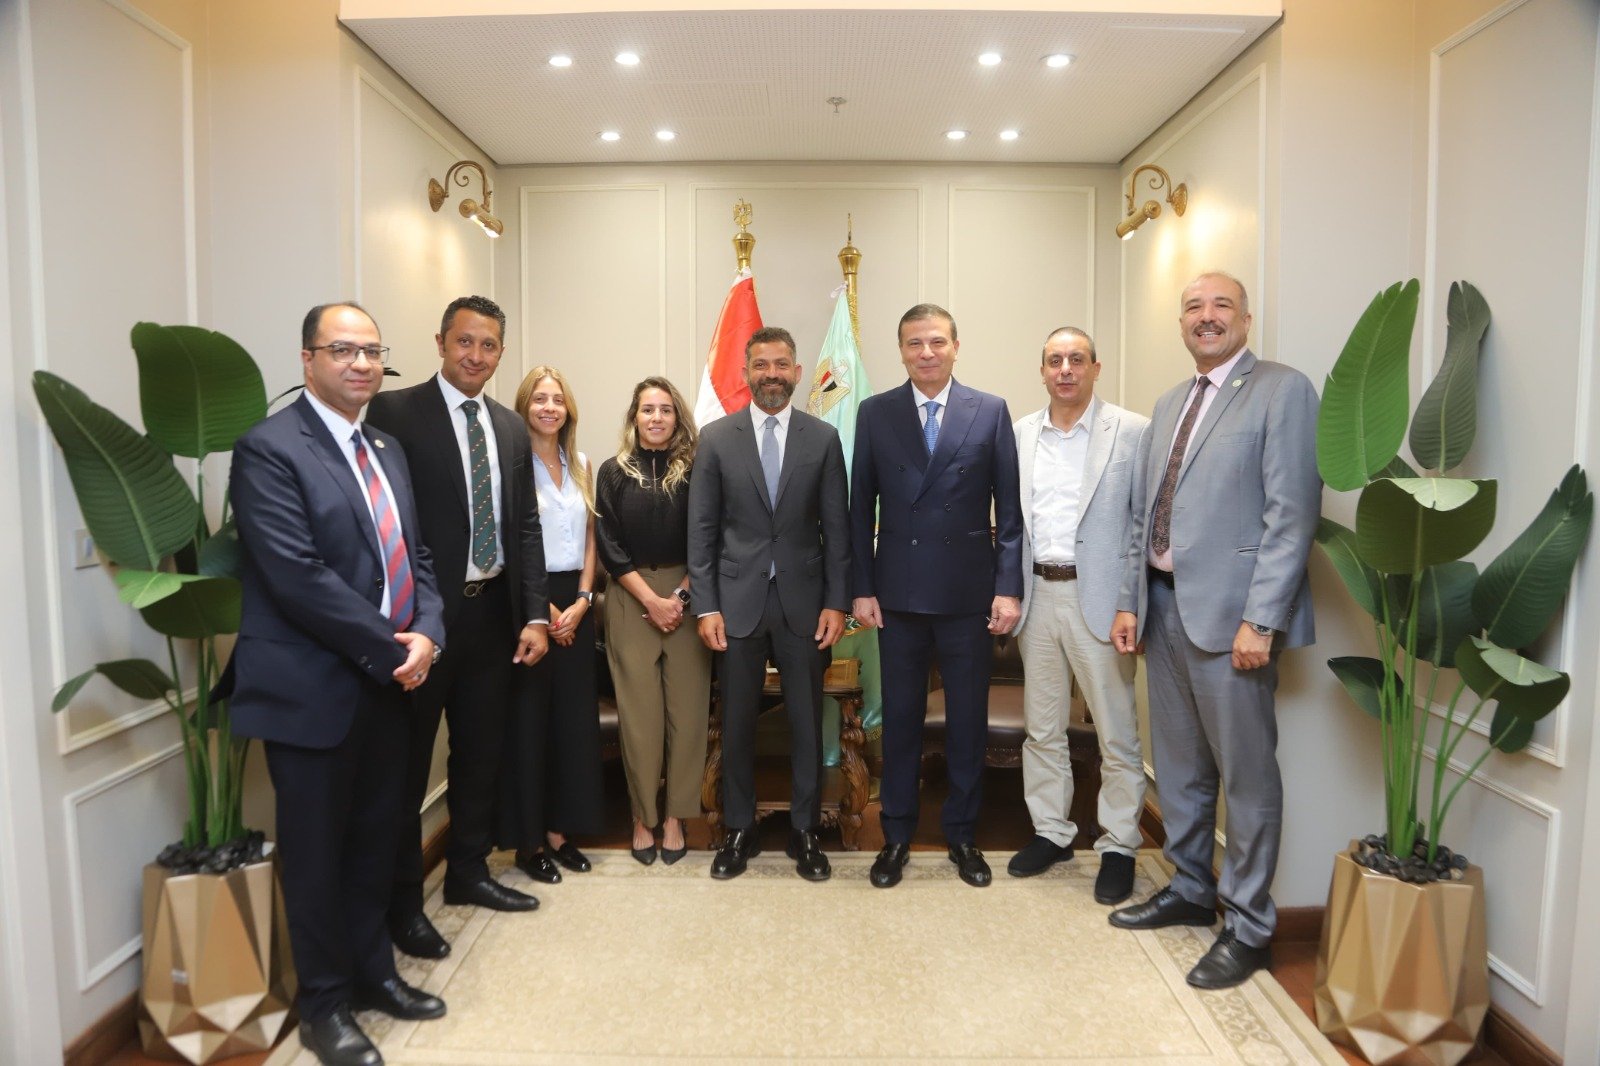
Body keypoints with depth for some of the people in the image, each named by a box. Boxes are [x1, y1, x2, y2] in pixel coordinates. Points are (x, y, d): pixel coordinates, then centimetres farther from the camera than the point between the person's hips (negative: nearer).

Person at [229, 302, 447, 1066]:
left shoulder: (386, 449, 12)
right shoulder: (270, 448, -13)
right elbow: (298, 577, -21)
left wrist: (425, 634, -6)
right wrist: (390, 648, -16)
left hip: (388, 681, 7)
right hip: (312, 687, -7)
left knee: (376, 837, 19)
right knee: (316, 849, 10)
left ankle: (372, 971, 37)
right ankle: (324, 1003, 28)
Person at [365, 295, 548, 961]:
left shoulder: (511, 427, 11)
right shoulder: (396, 412, -7)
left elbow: (525, 526, 10)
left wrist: (535, 614, 2)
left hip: (493, 613, 6)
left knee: (482, 752, 18)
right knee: (407, 762, 7)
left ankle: (468, 871, 36)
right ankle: (402, 901, 23)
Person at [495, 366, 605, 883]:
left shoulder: (580, 465, 11)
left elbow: (588, 537, 12)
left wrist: (582, 599, 0)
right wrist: (542, 608, -13)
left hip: (574, 603, 6)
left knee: (574, 716, 9)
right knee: (528, 719, 2)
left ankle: (559, 830, 22)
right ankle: (527, 839, 16)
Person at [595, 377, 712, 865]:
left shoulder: (695, 470, 3)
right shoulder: (613, 472, 5)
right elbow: (609, 545, 0)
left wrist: (680, 596, -9)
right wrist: (652, 600, -8)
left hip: (687, 597, 0)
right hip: (631, 600, 0)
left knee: (687, 706, 1)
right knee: (638, 710, 1)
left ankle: (675, 816, 13)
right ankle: (643, 816, 14)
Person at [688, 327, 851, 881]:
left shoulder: (823, 438, 3)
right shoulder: (716, 437, 2)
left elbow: (837, 527, 3)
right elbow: (702, 529, 1)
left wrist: (836, 602, -3)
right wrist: (706, 606, -4)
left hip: (803, 601, 0)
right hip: (738, 601, 0)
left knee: (807, 721, 9)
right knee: (737, 722, 10)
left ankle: (804, 830, 26)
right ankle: (739, 830, 27)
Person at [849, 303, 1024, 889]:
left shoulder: (991, 412, 1)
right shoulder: (874, 413, 3)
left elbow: (1009, 508, 1)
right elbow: (861, 508, 4)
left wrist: (1009, 587, -5)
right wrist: (861, 588, 0)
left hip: (969, 593, 0)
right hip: (899, 593, 1)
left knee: (968, 719, 10)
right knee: (900, 717, 11)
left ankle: (961, 834, 28)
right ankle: (897, 835, 27)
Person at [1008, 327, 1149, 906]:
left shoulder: (1132, 431, -4)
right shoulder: (1020, 434, 9)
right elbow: (1009, 516, 10)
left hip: (1098, 598, -4)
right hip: (1037, 596, 5)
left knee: (1117, 733, 5)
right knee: (1041, 727, 14)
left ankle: (1119, 847, 21)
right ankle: (1051, 831, 30)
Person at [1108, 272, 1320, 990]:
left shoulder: (1283, 390, -5)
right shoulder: (1169, 405, 18)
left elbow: (1291, 513, -13)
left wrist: (1261, 619, -18)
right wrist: (1130, 601, 11)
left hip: (1231, 610, -7)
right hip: (1164, 606, 7)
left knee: (1247, 774, 3)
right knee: (1177, 767, 17)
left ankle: (1248, 926, 19)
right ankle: (1190, 890, 35)